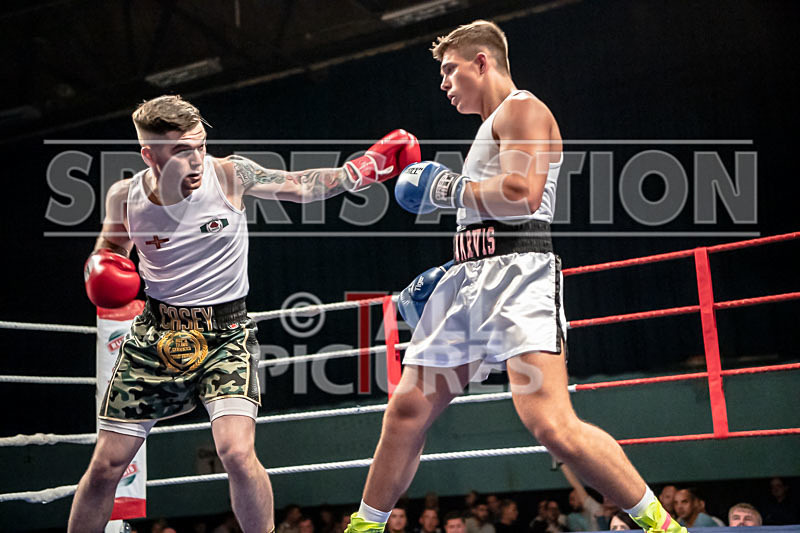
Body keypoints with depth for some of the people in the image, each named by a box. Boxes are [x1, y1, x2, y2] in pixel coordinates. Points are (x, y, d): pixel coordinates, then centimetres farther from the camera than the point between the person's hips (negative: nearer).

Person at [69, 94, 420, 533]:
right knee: (106, 466, 4)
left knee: (237, 453, -22)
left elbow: (301, 186, 1)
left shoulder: (229, 175, -11)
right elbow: (111, 243, 16)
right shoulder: (125, 197, -5)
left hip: (225, 333, -2)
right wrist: (100, 268, -6)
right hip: (155, 332, 2)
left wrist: (365, 169, -7)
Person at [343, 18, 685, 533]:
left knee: (550, 423, -22)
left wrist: (450, 188, -7)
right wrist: (447, 275, 25)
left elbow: (522, 194, -19)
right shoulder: (492, 126, 29)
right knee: (407, 410, 7)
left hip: (517, 277, -10)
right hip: (471, 278, 10)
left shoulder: (522, 109, -1)